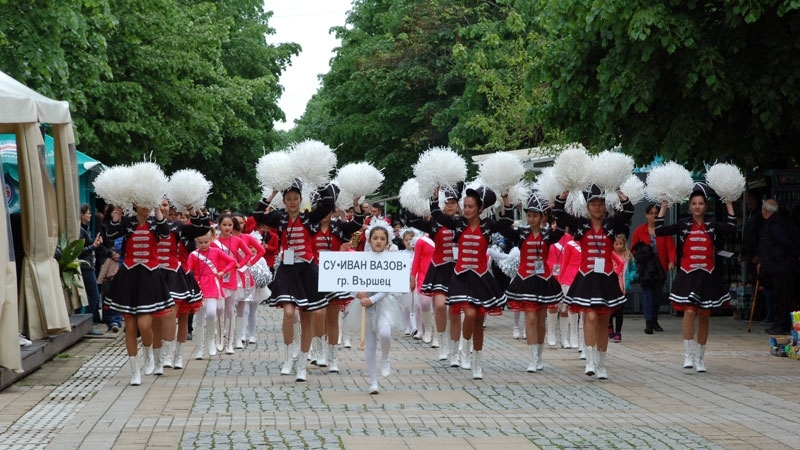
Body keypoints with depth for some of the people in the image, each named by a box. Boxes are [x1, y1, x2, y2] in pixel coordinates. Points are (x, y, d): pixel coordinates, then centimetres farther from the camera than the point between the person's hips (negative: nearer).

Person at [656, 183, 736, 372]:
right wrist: (663, 207, -4)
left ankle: (700, 357, 17)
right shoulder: (683, 224, 4)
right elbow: (659, 230, -4)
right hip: (687, 275, -2)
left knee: (704, 316, 7)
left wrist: (729, 204, -4)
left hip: (707, 275, 2)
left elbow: (731, 227, -9)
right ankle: (688, 355, -13)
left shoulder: (712, 225, 6)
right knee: (689, 312, -17)